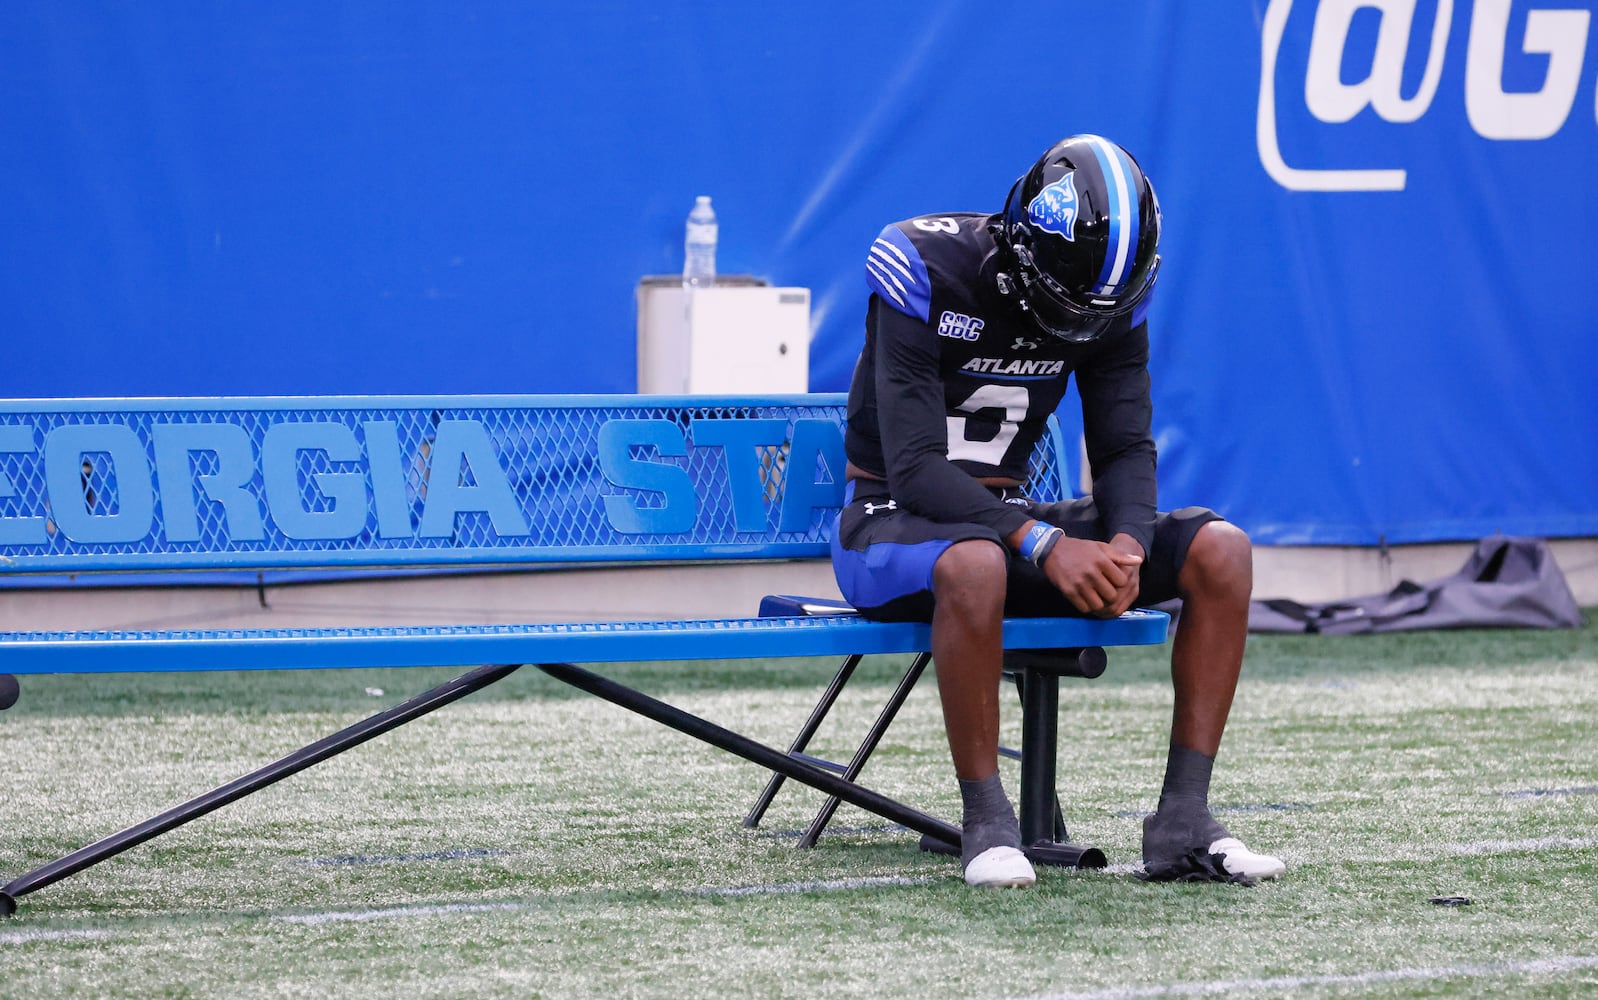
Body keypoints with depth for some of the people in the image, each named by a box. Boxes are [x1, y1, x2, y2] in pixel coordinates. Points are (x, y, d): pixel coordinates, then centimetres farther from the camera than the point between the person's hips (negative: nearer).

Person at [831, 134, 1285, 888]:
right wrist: (1047, 548, -35)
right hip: (891, 525, -6)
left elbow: (1125, 449, -2)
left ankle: (1183, 821, -15)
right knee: (975, 563, -42)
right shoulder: (923, 271, -21)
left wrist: (1126, 544, -25)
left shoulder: (1110, 293, -4)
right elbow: (915, 466, -26)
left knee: (1221, 551, -14)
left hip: (1005, 515, 6)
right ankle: (986, 820, -30)